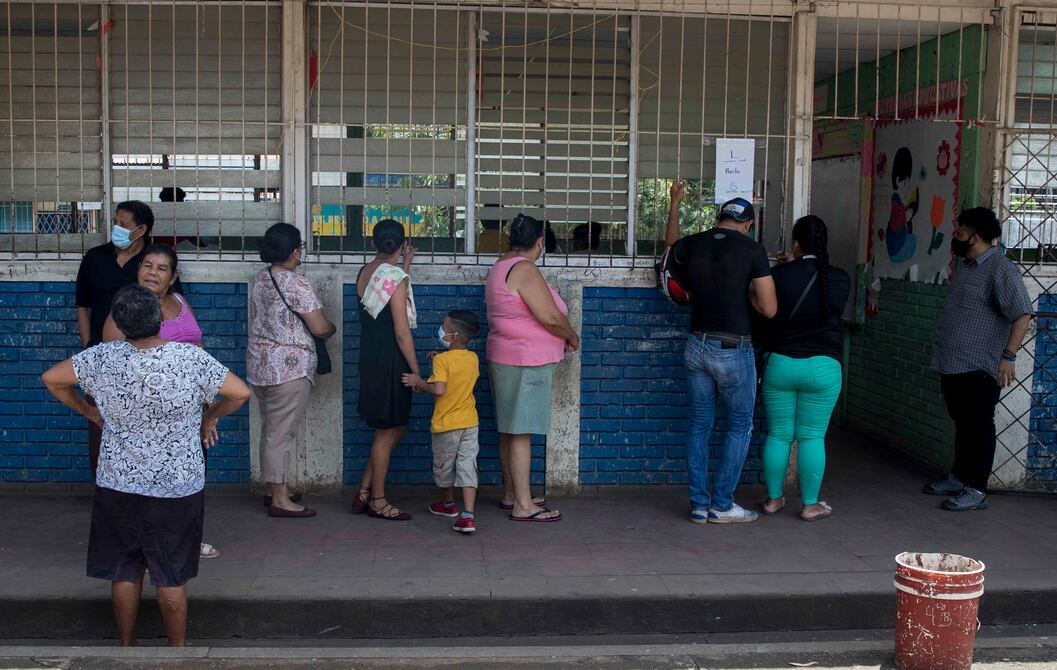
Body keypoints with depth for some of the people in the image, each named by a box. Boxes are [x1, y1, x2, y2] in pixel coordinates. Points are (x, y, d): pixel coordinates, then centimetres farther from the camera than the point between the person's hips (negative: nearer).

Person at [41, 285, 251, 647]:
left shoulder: (103, 357, -10)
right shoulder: (191, 358, -17)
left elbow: (51, 379, 3)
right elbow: (241, 392, -13)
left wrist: (91, 413, 14)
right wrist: (210, 416, 5)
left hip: (117, 484, 2)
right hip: (177, 487, -2)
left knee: (124, 570, 16)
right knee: (172, 575, 10)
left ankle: (127, 646, 29)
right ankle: (177, 649, 22)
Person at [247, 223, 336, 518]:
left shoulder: (259, 279, 9)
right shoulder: (296, 284, -17)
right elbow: (320, 328, -18)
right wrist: (332, 327, 5)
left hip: (259, 364, 9)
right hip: (289, 369, -8)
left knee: (271, 430, 17)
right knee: (282, 433, -3)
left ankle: (276, 488, 28)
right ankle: (280, 500, 3)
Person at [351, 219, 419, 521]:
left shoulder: (364, 272, 7)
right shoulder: (396, 277, -15)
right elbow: (402, 333, -16)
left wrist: (405, 266, 26)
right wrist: (416, 372, -10)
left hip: (370, 358, 8)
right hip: (390, 361, -8)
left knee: (396, 429, 18)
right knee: (387, 432, 4)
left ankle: (364, 492, 21)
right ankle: (378, 501, 14)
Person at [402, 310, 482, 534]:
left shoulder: (442, 360, -17)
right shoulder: (473, 358, 2)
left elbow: (438, 389, -28)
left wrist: (418, 382, -13)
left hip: (446, 424, -4)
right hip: (469, 422, 4)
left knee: (443, 466, 18)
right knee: (467, 466, 0)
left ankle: (448, 504, 38)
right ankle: (467, 516, -12)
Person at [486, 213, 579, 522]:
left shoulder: (502, 266, 14)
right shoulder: (524, 269, -18)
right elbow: (551, 317, -21)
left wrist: (560, 338, 16)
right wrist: (572, 337, -2)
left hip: (506, 358, 10)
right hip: (525, 362, -10)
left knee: (510, 431, 16)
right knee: (521, 433, -6)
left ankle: (511, 494, 26)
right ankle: (523, 506, -2)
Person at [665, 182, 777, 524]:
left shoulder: (693, 244, 3)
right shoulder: (752, 250, -10)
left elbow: (671, 246, 30)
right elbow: (769, 308, -12)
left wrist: (675, 203, 37)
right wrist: (747, 292, 7)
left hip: (697, 346, 5)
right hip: (733, 351, -5)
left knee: (700, 425, 12)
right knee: (740, 426, 9)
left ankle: (699, 504, 15)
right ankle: (721, 505, 9)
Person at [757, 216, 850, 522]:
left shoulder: (778, 276, -8)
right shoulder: (841, 280, -4)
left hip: (779, 364, 0)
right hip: (822, 369, 0)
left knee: (778, 435, 10)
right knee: (812, 438, 7)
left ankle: (773, 499, 20)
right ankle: (810, 505, 13)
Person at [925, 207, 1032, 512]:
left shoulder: (1000, 269, -14)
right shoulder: (967, 268, 16)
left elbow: (1022, 314, -20)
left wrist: (1008, 355, -26)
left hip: (978, 369, -9)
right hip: (953, 366, 9)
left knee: (978, 426, -2)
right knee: (962, 424, 18)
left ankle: (976, 491, 5)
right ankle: (959, 478, 30)